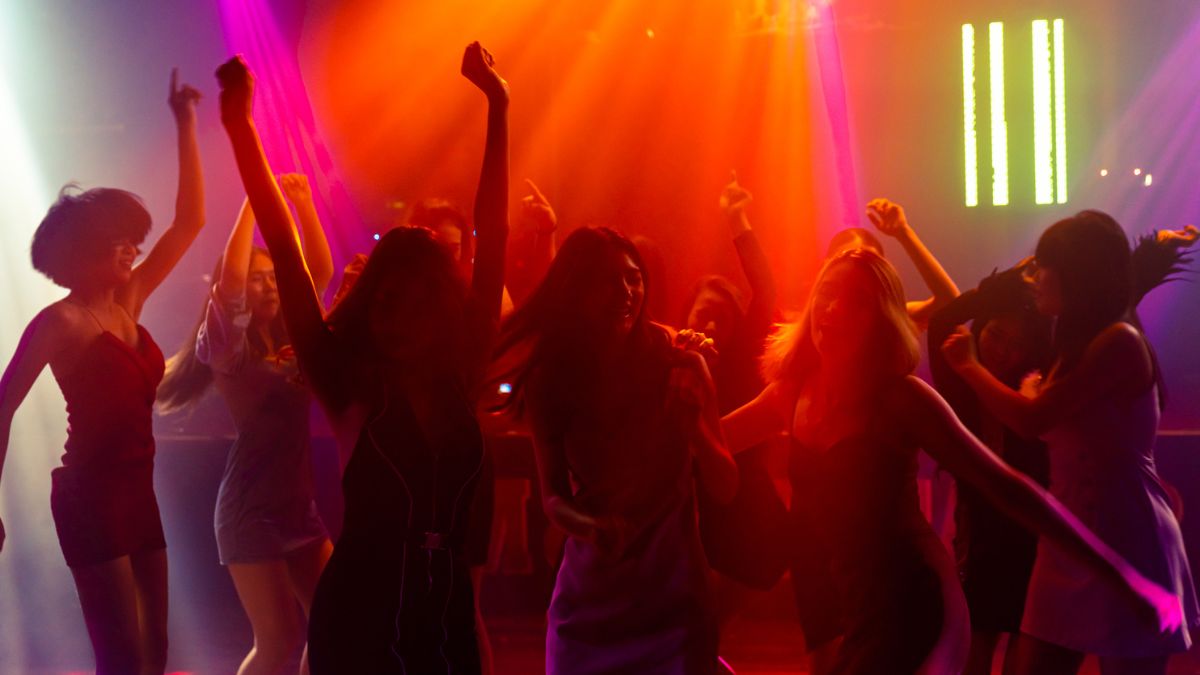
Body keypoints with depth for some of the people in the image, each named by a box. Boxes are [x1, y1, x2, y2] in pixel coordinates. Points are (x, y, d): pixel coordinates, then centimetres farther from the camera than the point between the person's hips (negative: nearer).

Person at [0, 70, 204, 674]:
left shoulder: (128, 303, 9)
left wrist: (185, 127, 9)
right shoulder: (59, 322, -9)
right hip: (90, 497, -7)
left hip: (138, 494, 7)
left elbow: (190, 221, 11)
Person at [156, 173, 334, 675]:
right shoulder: (227, 348, -8)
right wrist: (254, 201, -19)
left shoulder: (291, 338, 9)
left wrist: (302, 202, -3)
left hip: (299, 505, 6)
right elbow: (229, 275, -22)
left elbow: (321, 271, 6)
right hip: (251, 510, -6)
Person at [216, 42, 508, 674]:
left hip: (448, 614, 3)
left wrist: (498, 111, 2)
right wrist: (240, 128, -18)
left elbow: (492, 241, 1)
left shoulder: (460, 377, 0)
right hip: (360, 616, -3)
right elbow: (286, 256, -13)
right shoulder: (350, 387, -7)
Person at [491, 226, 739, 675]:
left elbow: (725, 489, -5)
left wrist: (694, 426, -23)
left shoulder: (679, 367, -8)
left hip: (672, 599, -1)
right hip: (589, 600, 2)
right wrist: (588, 527, -22)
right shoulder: (551, 381, -4)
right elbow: (553, 496, -1)